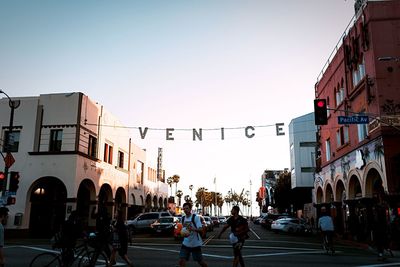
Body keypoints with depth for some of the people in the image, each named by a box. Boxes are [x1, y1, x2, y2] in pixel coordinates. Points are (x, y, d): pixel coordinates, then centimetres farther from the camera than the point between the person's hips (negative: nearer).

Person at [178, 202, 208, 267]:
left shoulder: (195, 217, -13)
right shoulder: (183, 218, 5)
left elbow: (201, 229, -22)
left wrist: (193, 229, -39)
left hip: (196, 243, -5)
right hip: (186, 244, 5)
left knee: (200, 261, 8)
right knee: (181, 260, -5)